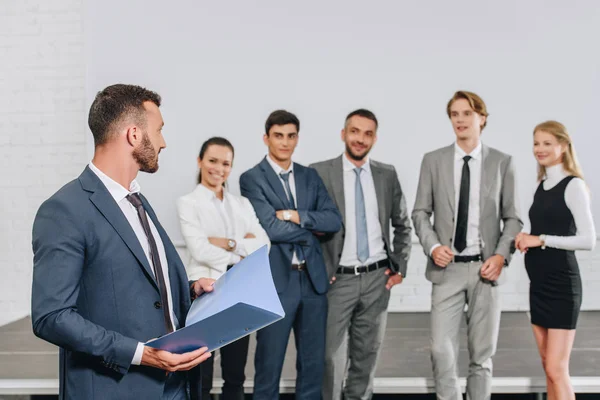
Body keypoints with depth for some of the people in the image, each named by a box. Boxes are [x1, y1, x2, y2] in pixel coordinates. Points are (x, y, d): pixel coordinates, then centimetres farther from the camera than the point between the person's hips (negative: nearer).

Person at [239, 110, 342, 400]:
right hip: (276, 281, -5)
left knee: (313, 362, 14)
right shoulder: (252, 179, -5)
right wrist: (312, 229, -5)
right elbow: (270, 228, -16)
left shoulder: (310, 176, 12)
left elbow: (334, 221, 1)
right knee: (269, 363, 7)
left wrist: (296, 215, -12)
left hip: (313, 279, 5)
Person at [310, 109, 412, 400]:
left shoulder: (387, 174, 6)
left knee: (367, 354, 13)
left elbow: (403, 225, 14)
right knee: (333, 357, -1)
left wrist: (400, 267, 8)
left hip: (377, 278, 3)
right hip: (337, 280, -3)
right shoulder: (320, 173, -5)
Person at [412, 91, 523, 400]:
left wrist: (501, 255, -9)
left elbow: (512, 217, 5)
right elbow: (420, 212, 5)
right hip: (447, 268, 0)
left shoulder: (502, 162, 3)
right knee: (441, 350, -5)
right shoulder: (433, 160, 4)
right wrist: (432, 246, -11)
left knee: (482, 354, 10)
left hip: (485, 268, 0)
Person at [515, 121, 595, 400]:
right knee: (548, 367, 13)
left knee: (557, 370, -6)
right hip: (538, 283, 8)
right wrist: (527, 240, 1)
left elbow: (588, 240, -16)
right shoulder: (541, 186, 12)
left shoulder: (573, 185, -10)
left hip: (562, 284, -8)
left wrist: (541, 240, -17)